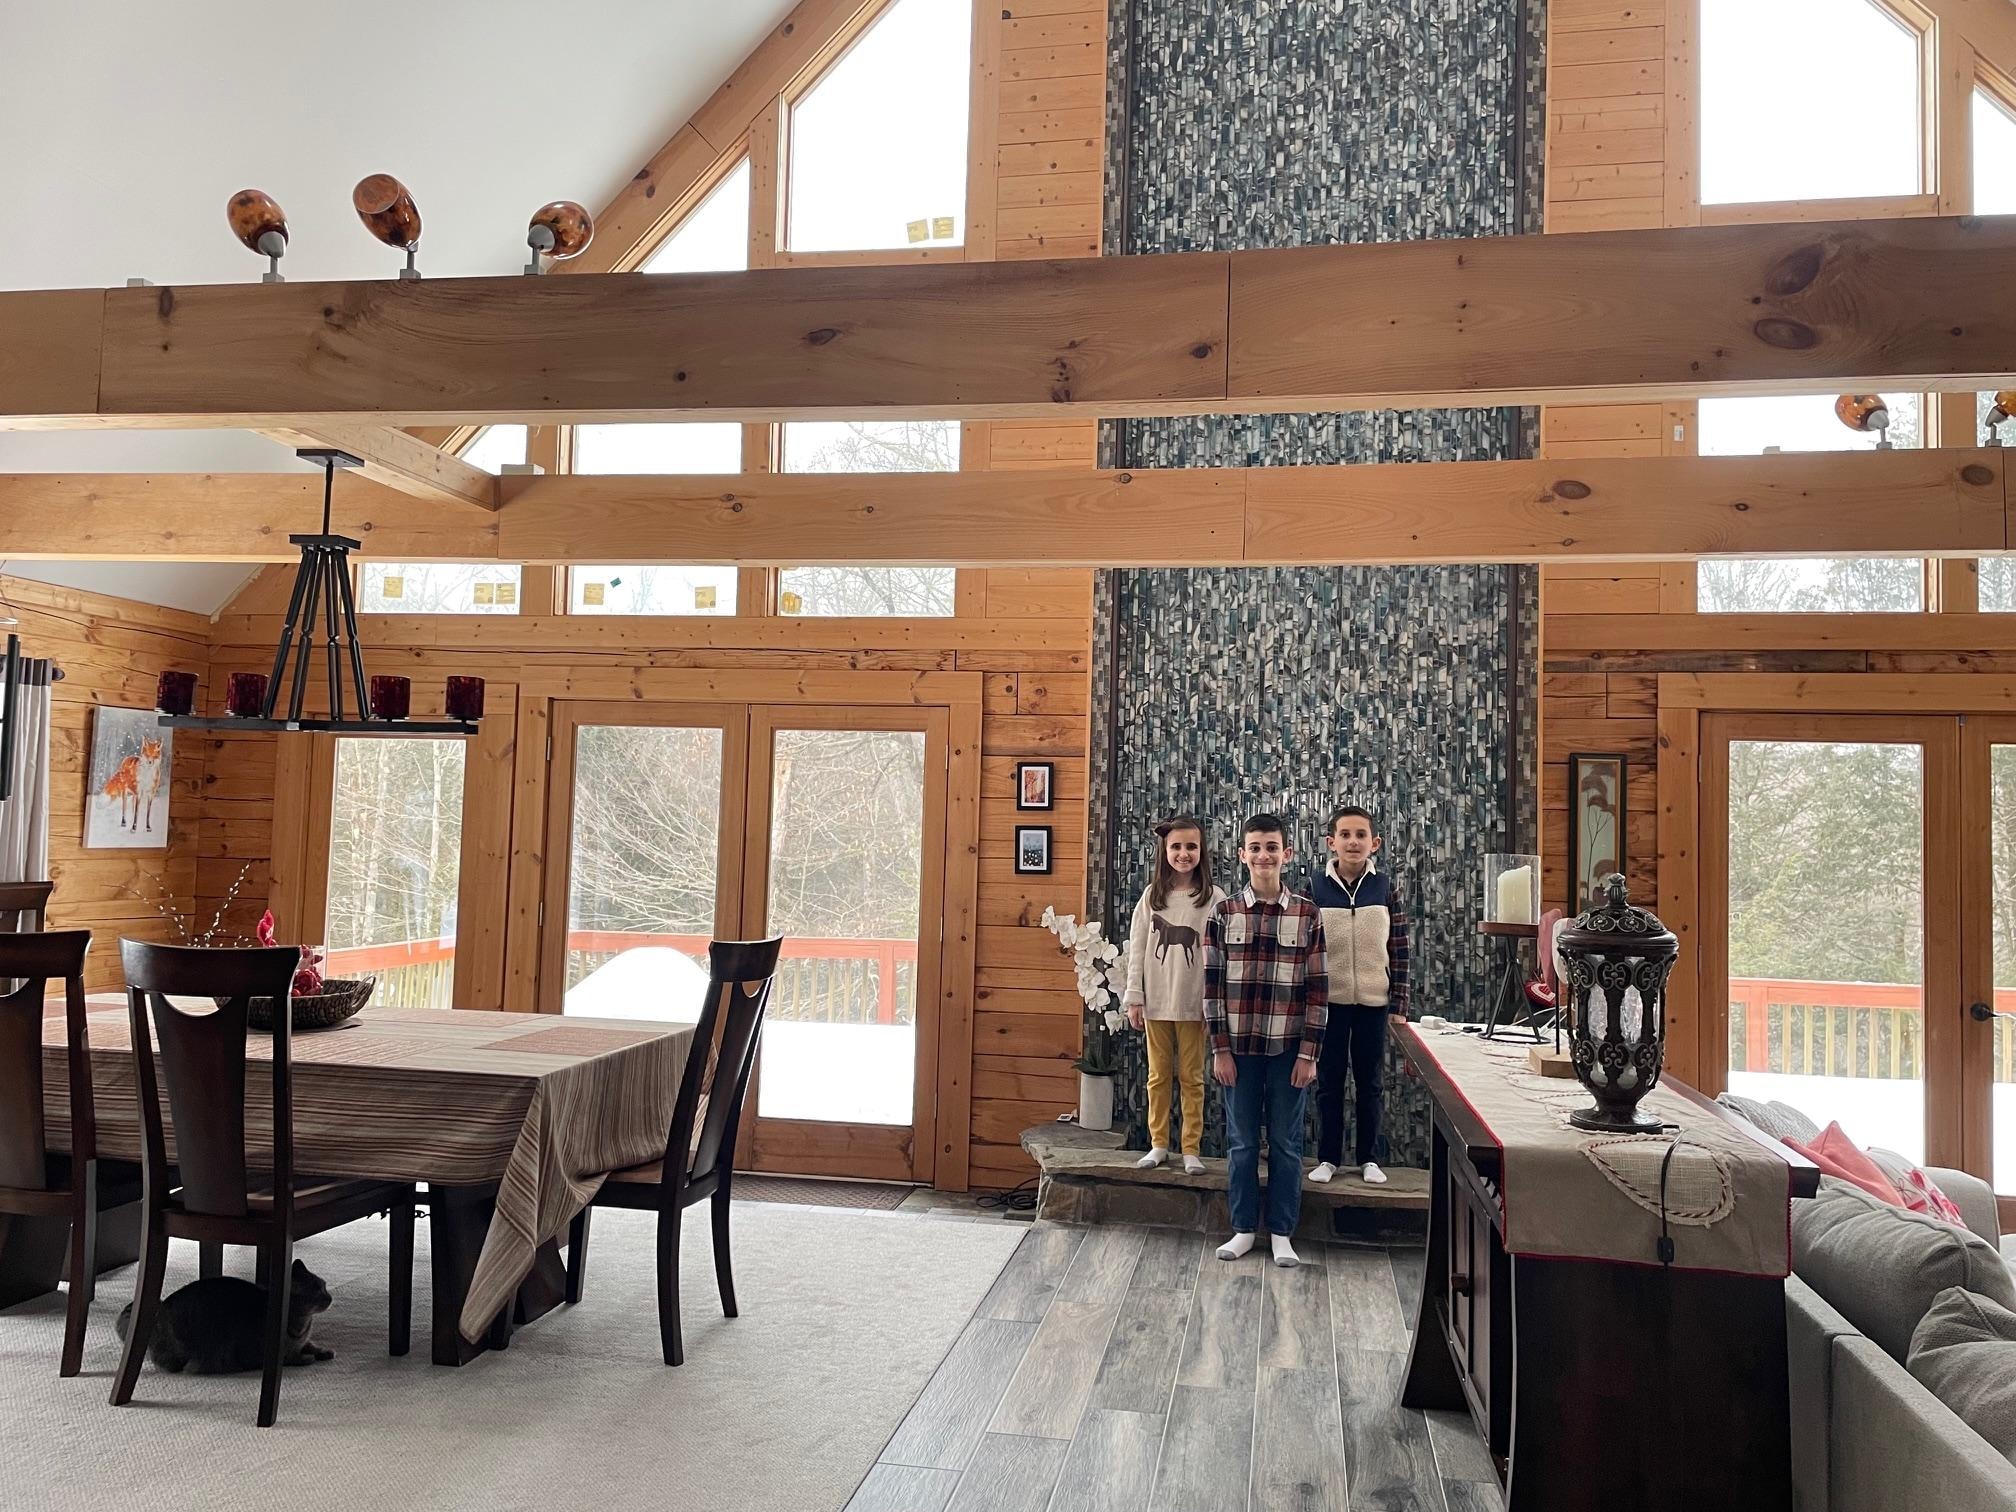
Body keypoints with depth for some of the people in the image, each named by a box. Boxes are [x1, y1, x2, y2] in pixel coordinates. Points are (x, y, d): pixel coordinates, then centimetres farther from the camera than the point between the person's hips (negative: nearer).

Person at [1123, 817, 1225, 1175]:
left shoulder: (1214, 898, -3)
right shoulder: (1152, 896, 4)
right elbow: (1137, 948, 4)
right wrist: (1134, 998, 0)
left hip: (1194, 1002, -2)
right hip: (1156, 1001, 2)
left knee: (1192, 1077, 6)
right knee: (1158, 1075, 10)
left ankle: (1191, 1149, 13)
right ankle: (1158, 1144, 20)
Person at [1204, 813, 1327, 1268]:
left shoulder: (1307, 914, -2)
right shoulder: (1224, 913, -1)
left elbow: (1316, 990, -1)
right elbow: (1212, 985, 0)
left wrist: (1309, 1054, -5)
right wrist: (1220, 1049, -4)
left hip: (1288, 1049, 0)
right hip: (1239, 1047, 1)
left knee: (1285, 1143, 8)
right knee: (1241, 1141, 10)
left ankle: (1282, 1232, 20)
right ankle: (1243, 1228, 22)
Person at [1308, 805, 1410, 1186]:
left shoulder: (1386, 886, -2)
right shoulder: (1315, 888, -4)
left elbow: (1399, 949, 1)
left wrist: (1399, 1004, -1)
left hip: (1373, 1001, 1)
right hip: (1329, 1000, -1)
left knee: (1371, 1082, 10)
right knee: (1329, 1081, 8)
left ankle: (1368, 1157, 23)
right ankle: (1328, 1157, 20)